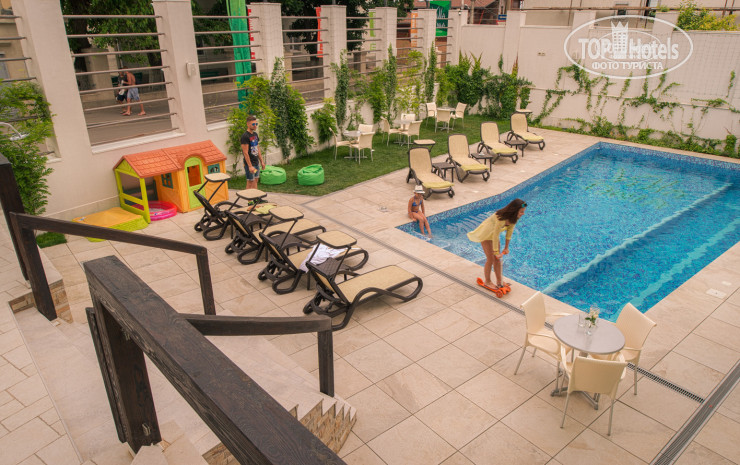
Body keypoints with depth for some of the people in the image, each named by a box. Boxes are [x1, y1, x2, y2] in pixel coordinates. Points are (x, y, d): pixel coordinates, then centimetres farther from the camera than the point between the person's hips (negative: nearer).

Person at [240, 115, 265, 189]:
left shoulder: (255, 134, 11)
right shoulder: (245, 136, -16)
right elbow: (245, 153, -20)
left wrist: (262, 161, 16)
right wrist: (250, 166, -23)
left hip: (256, 163, 8)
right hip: (249, 164, -8)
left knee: (256, 181, 14)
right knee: (250, 183, -2)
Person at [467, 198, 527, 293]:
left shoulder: (513, 218, -15)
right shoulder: (501, 218, -39)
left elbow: (510, 231, -2)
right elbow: (495, 236, -32)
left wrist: (506, 247, 4)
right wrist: (496, 252, -22)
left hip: (494, 234, 7)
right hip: (486, 234, -7)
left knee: (497, 259, 10)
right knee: (490, 259, -1)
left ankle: (499, 281, 21)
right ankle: (487, 282, 16)